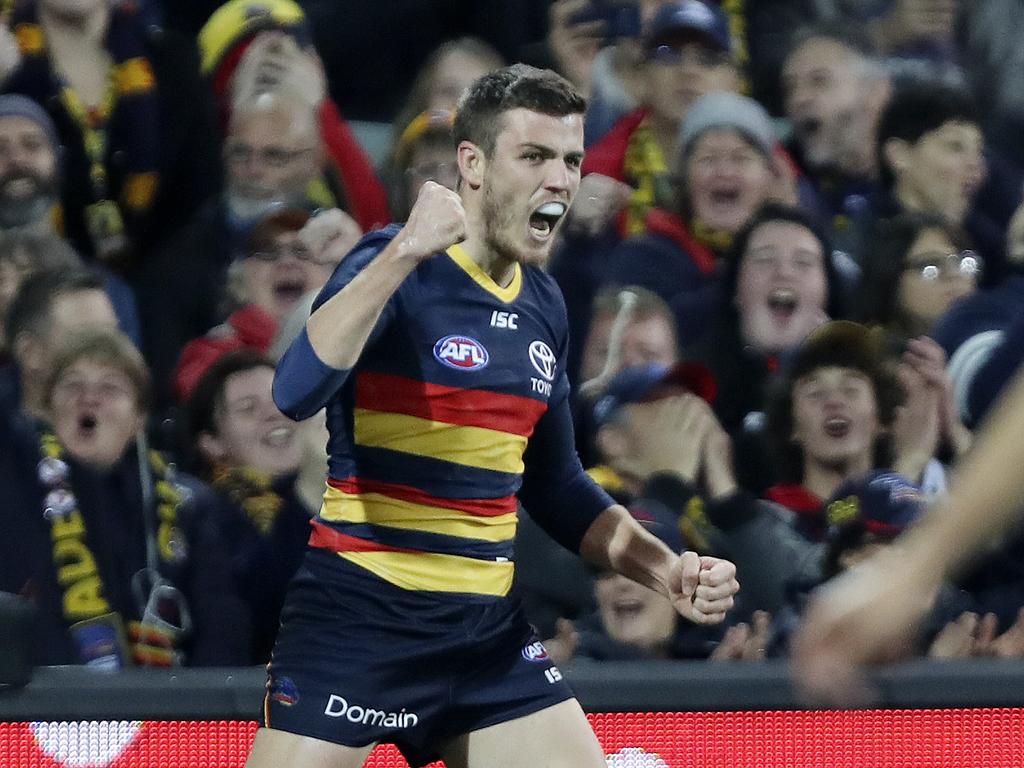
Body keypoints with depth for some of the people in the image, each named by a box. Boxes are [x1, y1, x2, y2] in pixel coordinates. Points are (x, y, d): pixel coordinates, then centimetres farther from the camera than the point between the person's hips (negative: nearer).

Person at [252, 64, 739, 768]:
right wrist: (404, 253, -34)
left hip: (487, 627, 7)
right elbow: (296, 392, -29)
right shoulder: (396, 269, -10)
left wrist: (665, 570, 9)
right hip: (359, 612, -7)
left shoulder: (544, 305, 11)